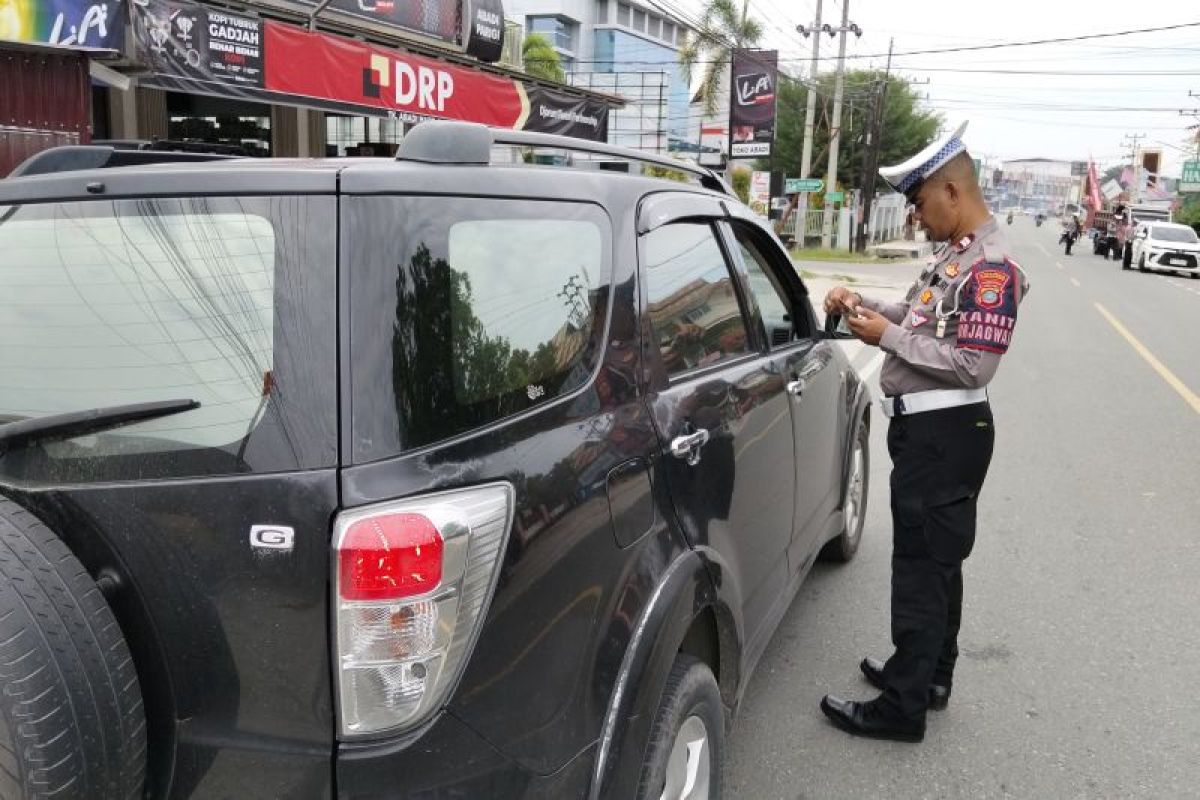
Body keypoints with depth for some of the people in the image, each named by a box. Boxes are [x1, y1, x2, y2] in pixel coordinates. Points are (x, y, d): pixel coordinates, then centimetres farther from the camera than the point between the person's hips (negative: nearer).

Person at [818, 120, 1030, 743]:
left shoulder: (991, 267, -18)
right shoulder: (954, 254, 11)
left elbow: (972, 365, -23)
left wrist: (886, 336, -18)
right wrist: (864, 304, 8)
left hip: (945, 434, -10)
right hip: (927, 428, 10)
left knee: (922, 564, -3)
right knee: (936, 559, 19)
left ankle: (903, 706, 8)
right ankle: (931, 673, 35)